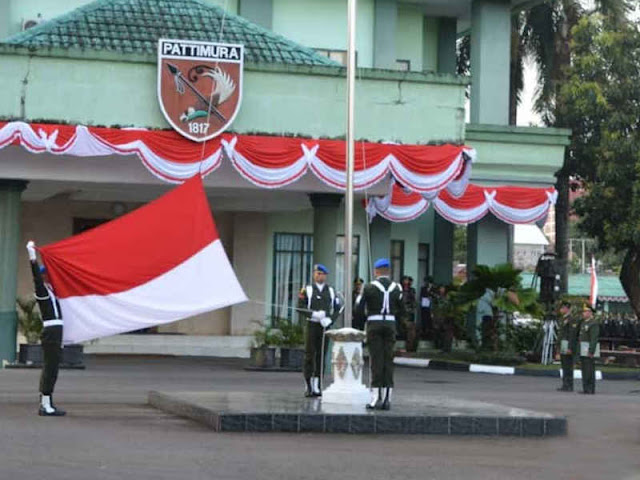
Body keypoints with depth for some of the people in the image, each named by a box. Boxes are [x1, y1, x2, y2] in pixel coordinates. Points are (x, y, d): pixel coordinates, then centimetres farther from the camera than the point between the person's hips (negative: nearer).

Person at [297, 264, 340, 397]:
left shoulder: (331, 291, 11)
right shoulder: (307, 290, 3)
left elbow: (336, 310, 9)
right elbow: (301, 308, -3)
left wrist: (329, 320, -9)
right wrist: (314, 314, -16)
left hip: (325, 327, 3)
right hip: (311, 326, -2)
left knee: (321, 356, 3)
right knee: (309, 355, -3)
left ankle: (316, 387, 8)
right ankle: (308, 387, 2)